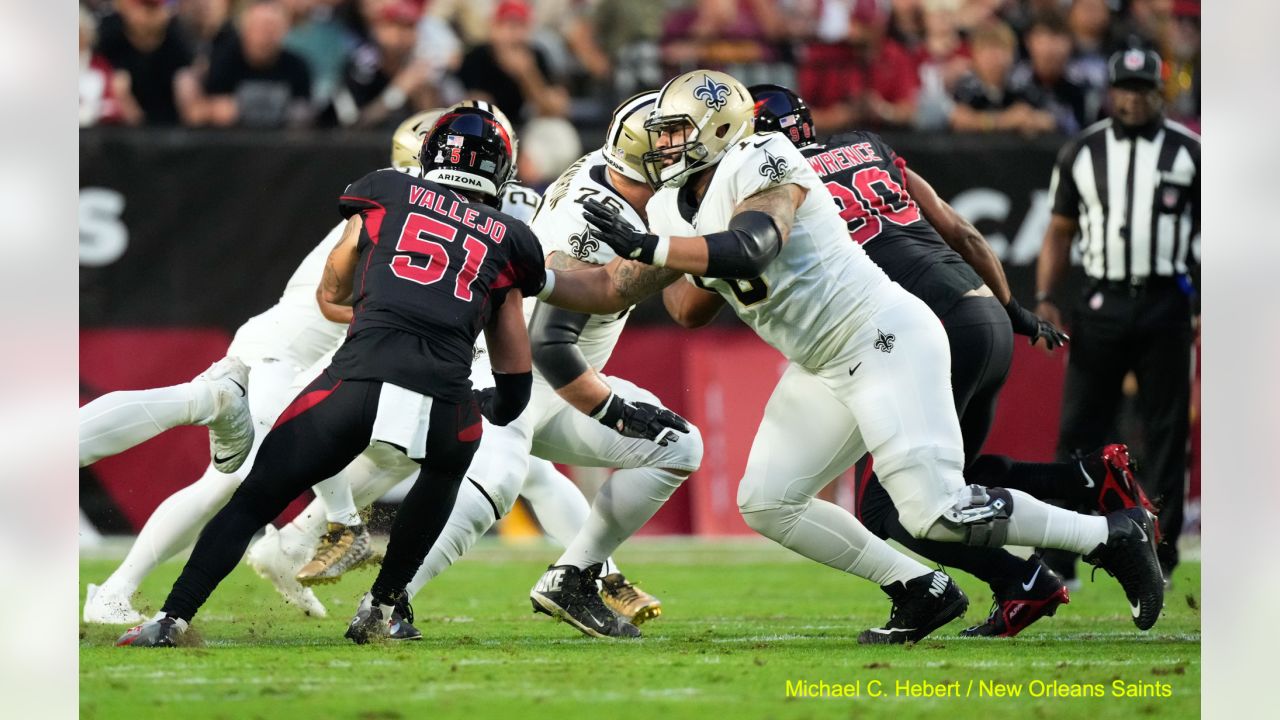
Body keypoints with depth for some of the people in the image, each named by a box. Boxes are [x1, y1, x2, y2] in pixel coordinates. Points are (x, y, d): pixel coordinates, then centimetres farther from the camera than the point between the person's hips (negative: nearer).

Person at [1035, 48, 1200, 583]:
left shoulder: (1189, 152, 4)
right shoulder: (1082, 152, 8)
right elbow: (1060, 231, 12)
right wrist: (1046, 299, 1)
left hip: (1166, 304, -1)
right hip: (1101, 303, 1)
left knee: (1166, 433, 1)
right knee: (1078, 427, -4)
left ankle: (1161, 552, 8)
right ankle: (1058, 555, -3)